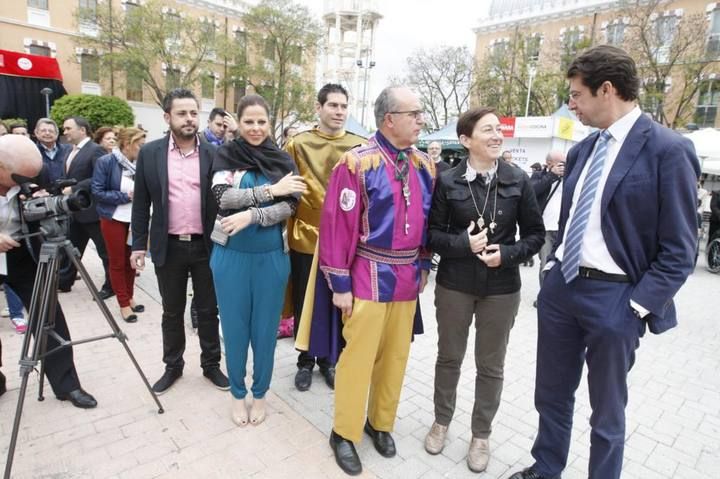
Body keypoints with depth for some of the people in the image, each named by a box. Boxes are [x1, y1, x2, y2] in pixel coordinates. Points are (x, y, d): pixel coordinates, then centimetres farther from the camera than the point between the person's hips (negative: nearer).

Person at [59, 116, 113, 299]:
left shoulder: (95, 150, -14)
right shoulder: (71, 151, 15)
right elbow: (69, 178, 20)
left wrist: (73, 189, -22)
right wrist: (63, 189, 2)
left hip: (92, 209, -9)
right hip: (74, 210, 9)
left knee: (105, 250, 3)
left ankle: (111, 286, 14)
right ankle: (63, 282, 32)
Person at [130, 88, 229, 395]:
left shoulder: (213, 154, -1)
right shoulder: (149, 153, 1)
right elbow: (141, 203, 4)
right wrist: (138, 244, 1)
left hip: (206, 246, 0)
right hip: (169, 246, 1)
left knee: (208, 310, 12)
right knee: (172, 312, 14)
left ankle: (211, 364, 29)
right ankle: (172, 366, 32)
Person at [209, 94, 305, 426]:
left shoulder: (282, 160, 2)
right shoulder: (226, 155, 0)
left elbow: (290, 206, -8)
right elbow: (222, 197, -15)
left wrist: (250, 215, -21)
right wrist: (270, 189, -19)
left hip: (271, 256, 1)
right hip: (232, 256, 0)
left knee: (265, 328, 11)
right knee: (234, 327, 12)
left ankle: (260, 393, 33)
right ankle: (238, 393, 33)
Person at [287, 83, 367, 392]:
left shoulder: (361, 147, 0)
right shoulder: (298, 145, -2)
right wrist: (290, 226, -7)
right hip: (306, 239, -1)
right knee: (305, 306, 12)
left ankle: (328, 359, 34)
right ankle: (306, 361, 32)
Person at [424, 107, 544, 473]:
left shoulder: (518, 181, -4)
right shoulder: (448, 182, -6)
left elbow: (535, 233, 1)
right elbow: (431, 233, -2)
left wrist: (507, 254, -15)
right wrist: (463, 243, -18)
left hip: (501, 288, 1)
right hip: (454, 284, 0)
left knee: (490, 365, 13)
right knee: (449, 357, 16)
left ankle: (481, 434, 35)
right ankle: (442, 421, 39)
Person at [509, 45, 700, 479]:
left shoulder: (669, 150, -11)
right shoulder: (583, 149, 8)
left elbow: (678, 250, -12)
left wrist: (638, 306, -15)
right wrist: (553, 269, 10)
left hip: (614, 297, -6)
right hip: (561, 285, 7)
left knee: (607, 411, 14)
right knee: (552, 395, 20)